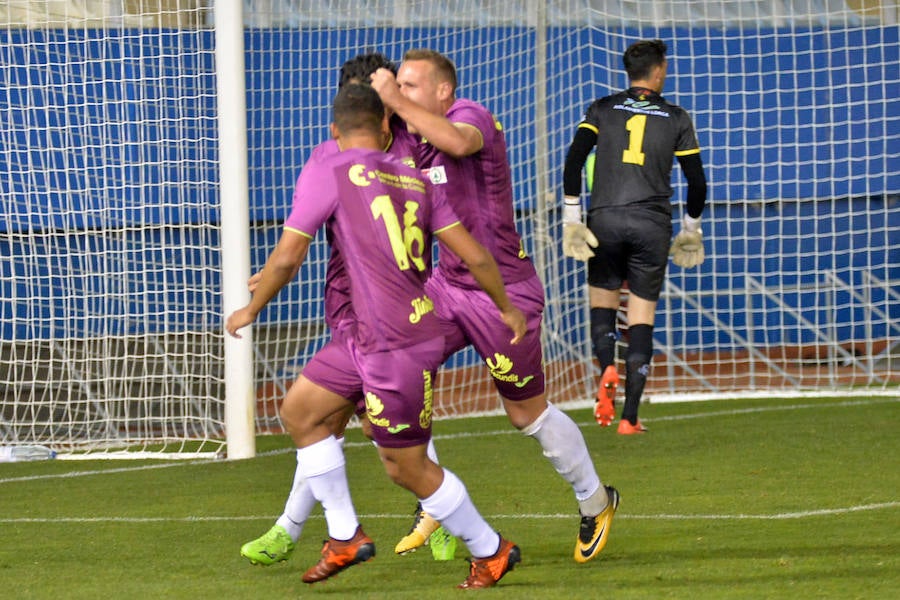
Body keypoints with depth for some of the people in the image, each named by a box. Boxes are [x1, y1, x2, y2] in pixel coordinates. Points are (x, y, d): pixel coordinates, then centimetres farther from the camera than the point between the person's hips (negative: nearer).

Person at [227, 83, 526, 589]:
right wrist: (507, 307, 24)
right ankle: (345, 537, 21)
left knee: (407, 467, 5)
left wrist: (251, 310, 9)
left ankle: (490, 550, 17)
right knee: (300, 410, 17)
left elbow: (287, 258, -7)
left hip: (395, 346, -8)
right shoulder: (416, 180, 9)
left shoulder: (328, 173, -7)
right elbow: (475, 255, 8)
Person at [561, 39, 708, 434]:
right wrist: (690, 230, 21)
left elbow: (574, 159, -3)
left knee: (602, 300, 16)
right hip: (652, 224, 0)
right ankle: (630, 416, -2)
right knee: (642, 316, 3)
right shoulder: (676, 119, 8)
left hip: (606, 219, 0)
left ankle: (607, 369, -15)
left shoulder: (602, 110, 8)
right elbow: (697, 181, 7)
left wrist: (572, 218, -1)